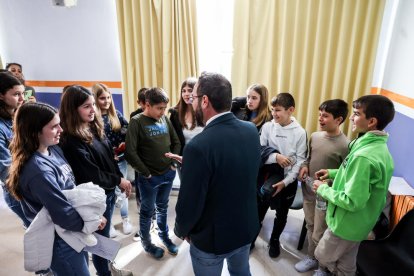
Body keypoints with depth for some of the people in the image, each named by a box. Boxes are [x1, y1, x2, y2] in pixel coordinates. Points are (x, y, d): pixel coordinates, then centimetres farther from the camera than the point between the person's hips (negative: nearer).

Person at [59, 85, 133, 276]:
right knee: (101, 236, 12)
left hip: (108, 190, 7)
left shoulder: (95, 128, 2)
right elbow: (90, 174, -23)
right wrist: (118, 181, -14)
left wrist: (121, 180, 4)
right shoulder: (70, 141, -22)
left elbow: (110, 158, 8)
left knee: (104, 232, 24)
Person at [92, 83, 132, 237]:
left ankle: (125, 220, 32)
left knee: (121, 190, 15)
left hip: (120, 159, 3)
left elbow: (128, 131, 3)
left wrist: (125, 144, -13)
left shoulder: (116, 114, 2)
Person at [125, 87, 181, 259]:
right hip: (149, 177, -4)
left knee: (162, 207, 22)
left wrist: (173, 164, 3)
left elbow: (176, 142, 11)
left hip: (168, 174, 5)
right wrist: (145, 173, -12)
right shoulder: (137, 122, -14)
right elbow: (130, 152, -18)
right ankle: (146, 242, 35)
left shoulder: (165, 119, 1)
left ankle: (164, 235, 42)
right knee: (147, 211, 14)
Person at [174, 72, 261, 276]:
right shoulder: (251, 130, -11)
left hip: (212, 237, -5)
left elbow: (190, 204, -23)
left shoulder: (198, 146, -32)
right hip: (247, 227, 6)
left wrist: (181, 230, -2)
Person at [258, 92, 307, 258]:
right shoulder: (267, 127, -9)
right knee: (259, 211, 12)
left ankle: (274, 240, 43)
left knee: (282, 214, 18)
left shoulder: (300, 132, -11)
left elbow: (300, 161, -10)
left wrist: (285, 182, -16)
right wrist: (275, 156, -27)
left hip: (288, 180, 0)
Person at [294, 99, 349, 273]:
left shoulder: (345, 145, -20)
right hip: (308, 191, 6)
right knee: (310, 227, 22)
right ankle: (312, 257, 44)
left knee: (319, 235, 7)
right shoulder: (314, 136, 0)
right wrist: (304, 166, -4)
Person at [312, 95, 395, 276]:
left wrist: (323, 189, -17)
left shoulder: (364, 156, -32)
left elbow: (352, 201, -31)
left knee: (323, 258, 17)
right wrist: (333, 173, 6)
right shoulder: (378, 147, 0)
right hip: (358, 224, 9)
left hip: (347, 224, -9)